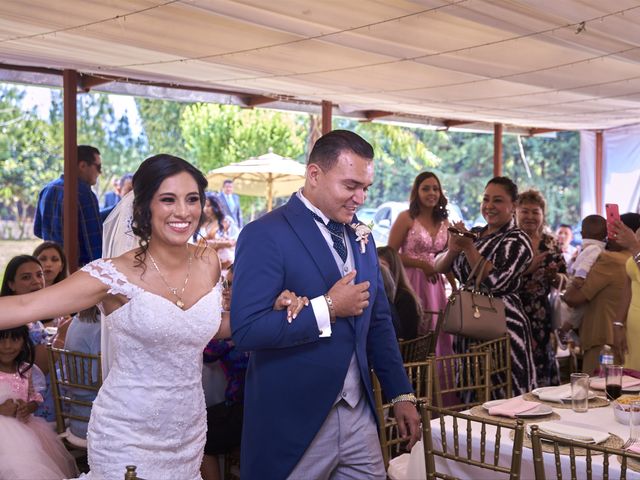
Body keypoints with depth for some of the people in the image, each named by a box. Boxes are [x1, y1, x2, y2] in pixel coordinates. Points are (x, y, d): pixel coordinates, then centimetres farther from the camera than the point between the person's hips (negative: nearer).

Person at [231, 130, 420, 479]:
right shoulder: (265, 235, -14)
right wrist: (327, 308, -21)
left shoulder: (360, 236, 8)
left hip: (358, 415, 6)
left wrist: (401, 394, 14)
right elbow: (245, 330, -22)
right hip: (292, 423, -6)